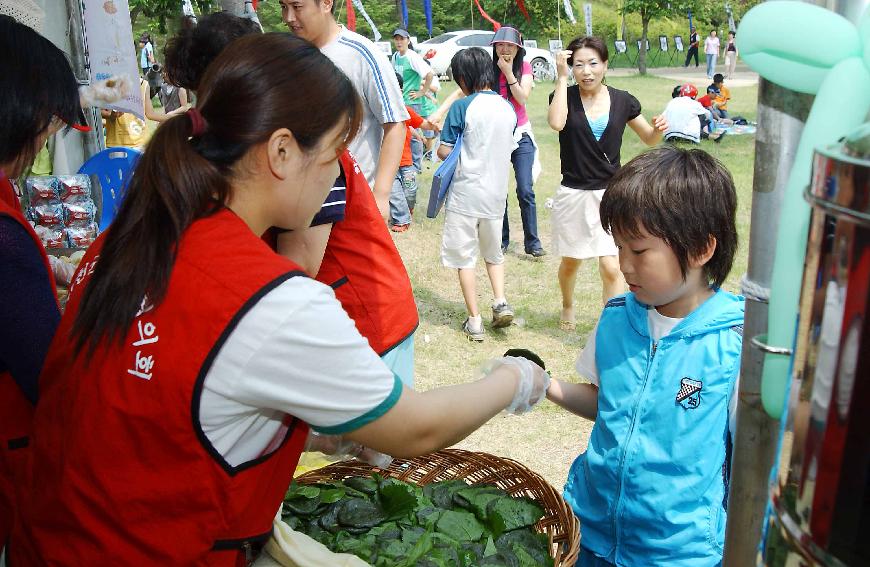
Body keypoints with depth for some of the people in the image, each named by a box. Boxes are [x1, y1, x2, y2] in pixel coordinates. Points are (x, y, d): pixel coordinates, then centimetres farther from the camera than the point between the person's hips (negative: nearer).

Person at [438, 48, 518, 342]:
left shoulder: (462, 107, -13)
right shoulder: (507, 108, 3)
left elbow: (445, 152, -11)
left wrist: (438, 144, 10)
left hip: (465, 193, -5)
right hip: (496, 194, 5)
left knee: (465, 257, 7)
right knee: (494, 252, 23)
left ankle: (474, 321, 9)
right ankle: (501, 303, 7)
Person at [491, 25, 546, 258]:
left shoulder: (524, 68, 1)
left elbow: (522, 98, -14)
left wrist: (508, 72, -18)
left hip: (521, 136, 0)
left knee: (525, 190, -7)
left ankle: (532, 242, 1)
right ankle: (501, 240, 15)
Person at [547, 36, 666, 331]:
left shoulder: (622, 101, -1)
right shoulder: (565, 96, -6)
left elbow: (649, 139, 10)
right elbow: (556, 123, -29)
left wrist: (659, 129, -14)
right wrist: (562, 77, -22)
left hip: (609, 195, 0)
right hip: (572, 195, 0)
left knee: (611, 267, -10)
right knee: (570, 262, 18)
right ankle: (567, 307, 45)